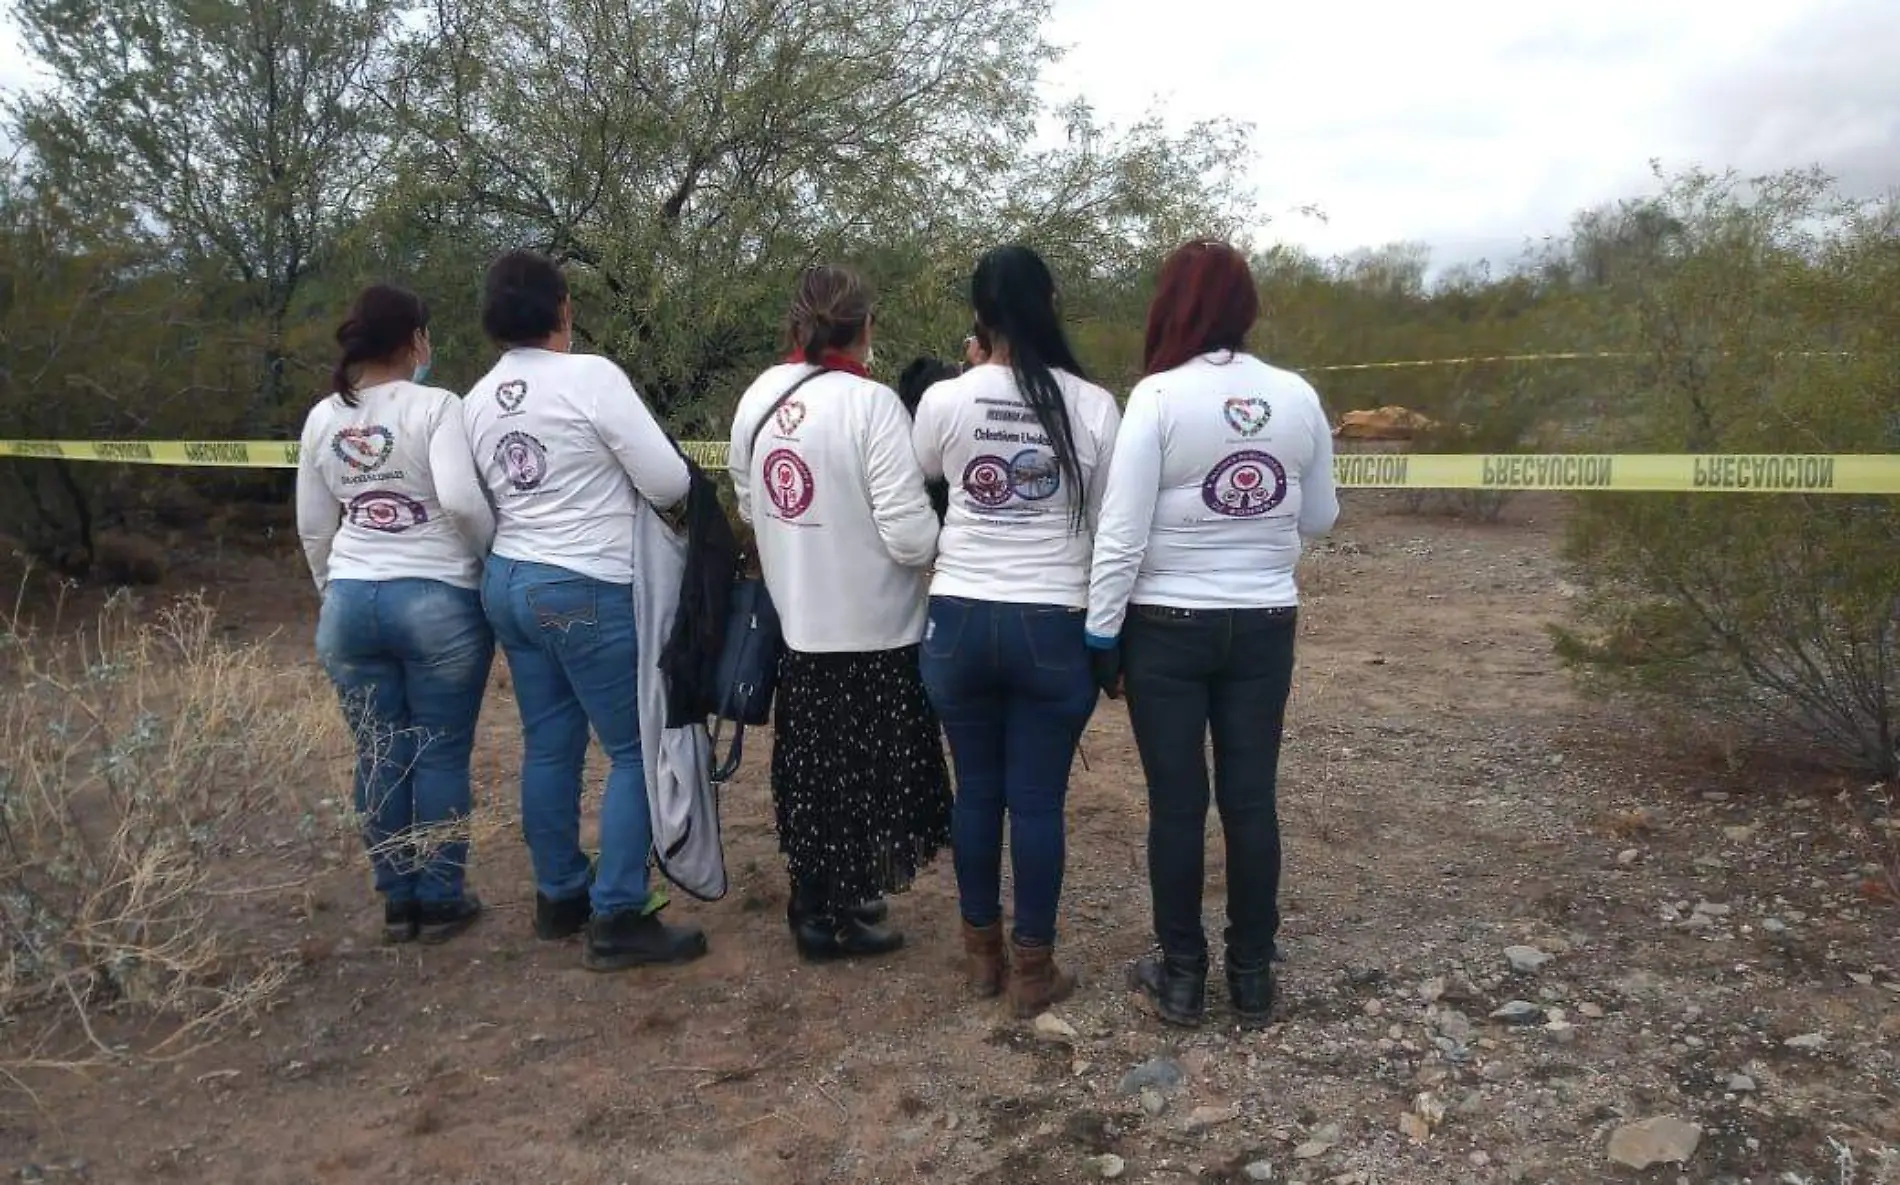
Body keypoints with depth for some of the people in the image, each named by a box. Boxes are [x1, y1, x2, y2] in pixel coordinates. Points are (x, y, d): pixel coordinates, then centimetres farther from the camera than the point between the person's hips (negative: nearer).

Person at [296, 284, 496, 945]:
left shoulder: (322, 419, 9)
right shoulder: (436, 406, -8)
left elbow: (313, 529, 14)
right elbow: (462, 500, -20)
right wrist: (493, 560, -2)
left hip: (350, 603, 5)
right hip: (438, 600, -5)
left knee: (380, 757, 11)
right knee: (441, 755, 5)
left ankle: (397, 902, 21)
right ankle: (441, 901, 15)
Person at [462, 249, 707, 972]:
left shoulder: (477, 401, 8)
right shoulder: (591, 376, -13)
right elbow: (670, 483, -12)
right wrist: (623, 490, 9)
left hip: (508, 582, 8)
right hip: (587, 591, -8)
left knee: (548, 746, 15)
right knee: (636, 749, 0)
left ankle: (558, 900, 26)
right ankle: (617, 921, 1)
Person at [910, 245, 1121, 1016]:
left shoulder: (945, 402, -5)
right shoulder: (1092, 406, -6)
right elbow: (1108, 525, 2)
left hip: (959, 619, 1)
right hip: (1053, 626, -1)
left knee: (976, 790, 14)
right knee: (1039, 800, 7)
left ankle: (983, 951, 27)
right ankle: (1032, 968, 17)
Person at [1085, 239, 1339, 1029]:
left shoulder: (1159, 396, -13)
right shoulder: (1298, 397, -1)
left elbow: (1122, 531, -14)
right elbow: (1319, 519, 9)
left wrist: (1100, 631, -6)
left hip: (1168, 627, -3)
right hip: (1265, 625, 3)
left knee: (1177, 801, 7)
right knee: (1251, 798, 11)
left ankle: (1181, 975, 18)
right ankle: (1253, 976, 21)